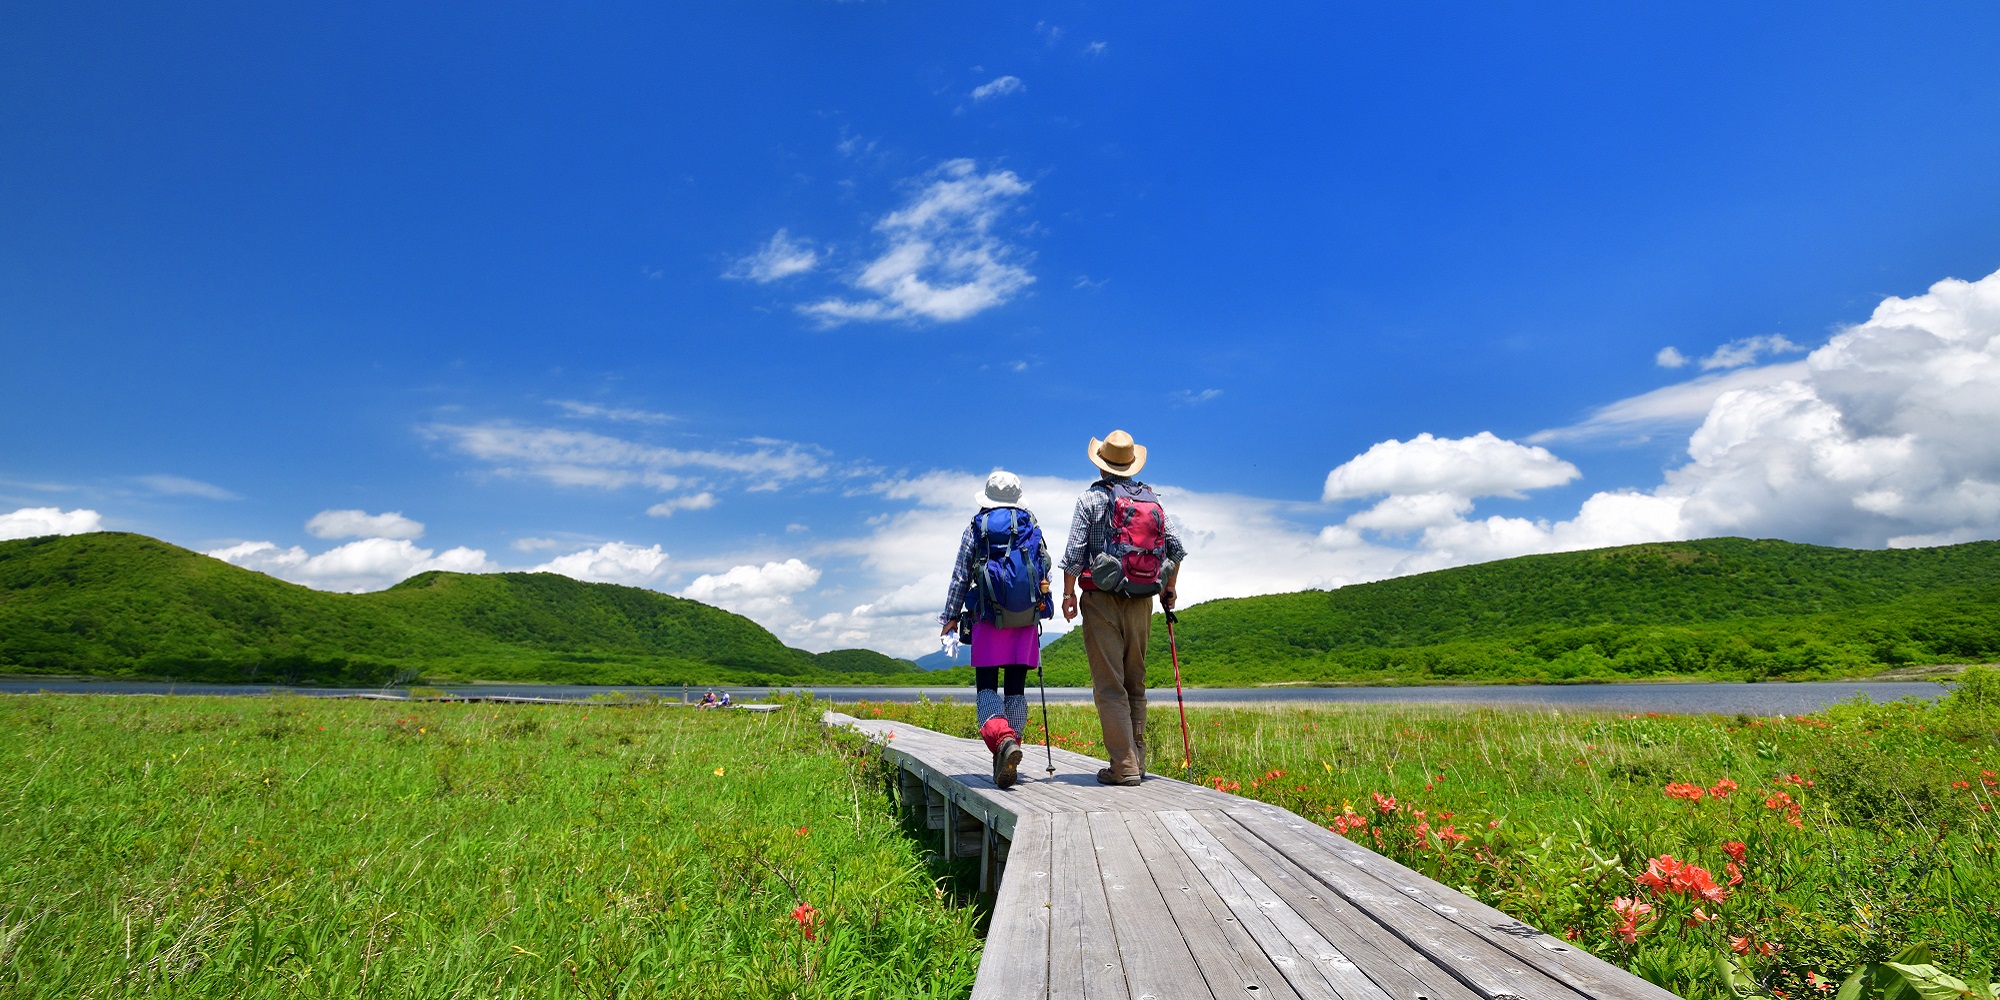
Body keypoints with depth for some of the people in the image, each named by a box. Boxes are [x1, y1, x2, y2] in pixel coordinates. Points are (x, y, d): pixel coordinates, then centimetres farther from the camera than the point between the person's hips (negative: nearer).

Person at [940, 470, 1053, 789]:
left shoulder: (976, 529, 4)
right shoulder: (1032, 526, 10)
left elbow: (961, 577, 4)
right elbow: (1045, 570, 12)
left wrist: (950, 616, 10)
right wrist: (1040, 608, 22)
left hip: (989, 618, -2)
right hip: (1027, 618, 3)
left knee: (986, 686, 0)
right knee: (1015, 687, 8)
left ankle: (1003, 739, -26)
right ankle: (1010, 753, 10)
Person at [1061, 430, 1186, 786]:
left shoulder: (1092, 499, -4)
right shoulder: (1152, 500, 9)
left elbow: (1074, 551, -7)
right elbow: (1177, 548, 8)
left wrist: (1068, 594, 3)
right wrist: (1169, 589, 20)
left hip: (1102, 600, -4)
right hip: (1142, 603, 5)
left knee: (1109, 686, -3)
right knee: (1135, 684, 15)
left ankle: (1123, 766, -5)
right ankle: (1136, 758, 16)